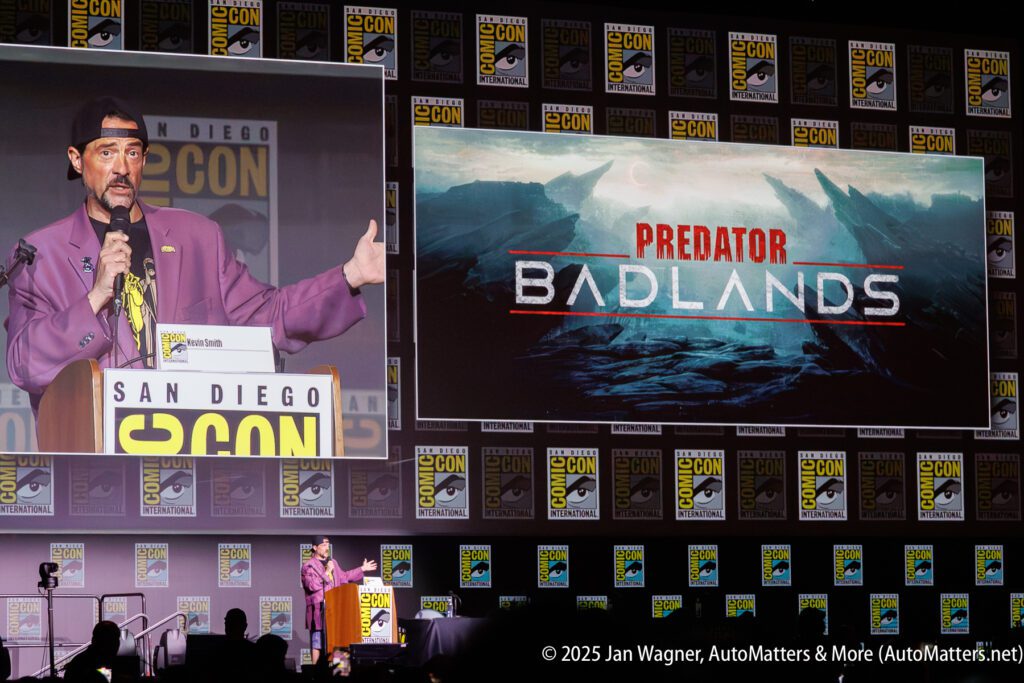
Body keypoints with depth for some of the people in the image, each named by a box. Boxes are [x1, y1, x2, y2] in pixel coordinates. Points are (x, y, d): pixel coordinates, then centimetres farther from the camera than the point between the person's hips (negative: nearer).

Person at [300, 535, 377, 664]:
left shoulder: (332, 562, 17)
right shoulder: (309, 566, -7)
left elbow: (343, 576, 30)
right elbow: (312, 585, -19)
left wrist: (362, 569, 32)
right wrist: (327, 572, -18)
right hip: (318, 610, -7)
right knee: (317, 642, -10)